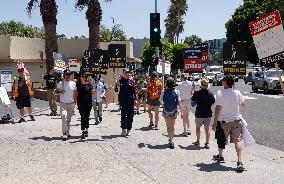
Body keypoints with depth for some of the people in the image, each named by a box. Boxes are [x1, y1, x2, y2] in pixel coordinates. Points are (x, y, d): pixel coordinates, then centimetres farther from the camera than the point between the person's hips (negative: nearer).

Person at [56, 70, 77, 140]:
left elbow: (75, 93, 12)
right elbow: (56, 90, 7)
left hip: (71, 103, 3)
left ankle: (68, 131, 25)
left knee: (69, 118, 12)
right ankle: (64, 133, -19)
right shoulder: (61, 83, 0)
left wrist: (75, 101, 6)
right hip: (63, 103, -3)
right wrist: (60, 91, -14)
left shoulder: (73, 83, 6)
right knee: (64, 116, -19)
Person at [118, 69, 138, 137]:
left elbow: (135, 90, 5)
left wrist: (135, 98, -4)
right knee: (123, 115, -5)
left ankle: (128, 130, 14)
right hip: (123, 102, -2)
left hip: (130, 102, 2)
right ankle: (123, 130, 1)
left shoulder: (132, 81, 6)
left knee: (130, 116, 5)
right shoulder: (120, 81, 3)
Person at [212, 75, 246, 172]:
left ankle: (220, 156, 40)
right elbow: (243, 104, 14)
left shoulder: (220, 93, -13)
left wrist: (215, 122, -15)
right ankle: (239, 162, -16)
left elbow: (218, 108, -19)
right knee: (237, 140, -2)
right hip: (236, 120, 2)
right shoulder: (237, 93, -1)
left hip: (224, 121, -2)